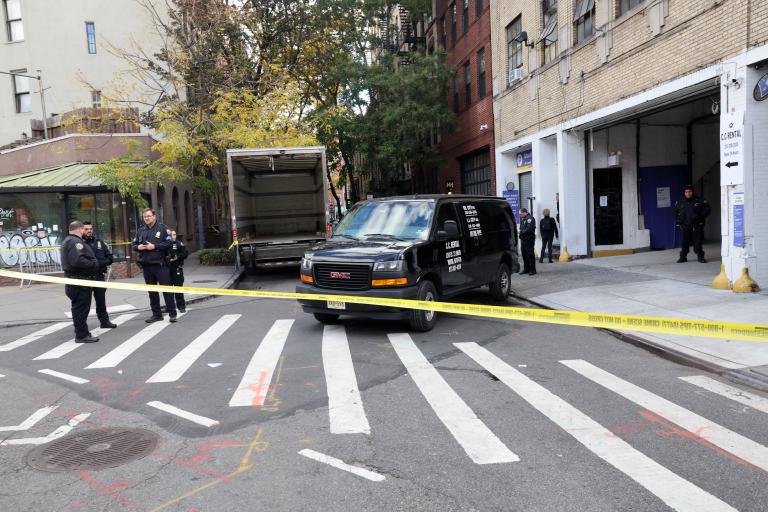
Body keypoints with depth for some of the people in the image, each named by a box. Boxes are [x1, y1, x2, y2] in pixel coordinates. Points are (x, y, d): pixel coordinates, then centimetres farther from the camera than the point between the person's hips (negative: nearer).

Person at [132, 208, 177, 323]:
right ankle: (156, 314, 19)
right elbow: (133, 244, 18)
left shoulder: (162, 228, -2)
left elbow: (169, 243, -10)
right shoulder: (140, 230, 14)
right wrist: (138, 247, -4)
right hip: (146, 265, 5)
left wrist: (154, 246, -16)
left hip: (160, 264, -5)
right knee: (152, 291, 11)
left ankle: (172, 313, -1)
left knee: (166, 289, -6)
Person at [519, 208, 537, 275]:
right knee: (524, 254, 12)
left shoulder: (530, 219, -12)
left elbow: (529, 229, -21)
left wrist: (522, 232, -13)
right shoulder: (522, 219, 17)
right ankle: (526, 269, 21)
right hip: (523, 239, 9)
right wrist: (521, 232, 0)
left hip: (529, 239, -9)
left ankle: (532, 270, -1)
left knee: (530, 254, -6)